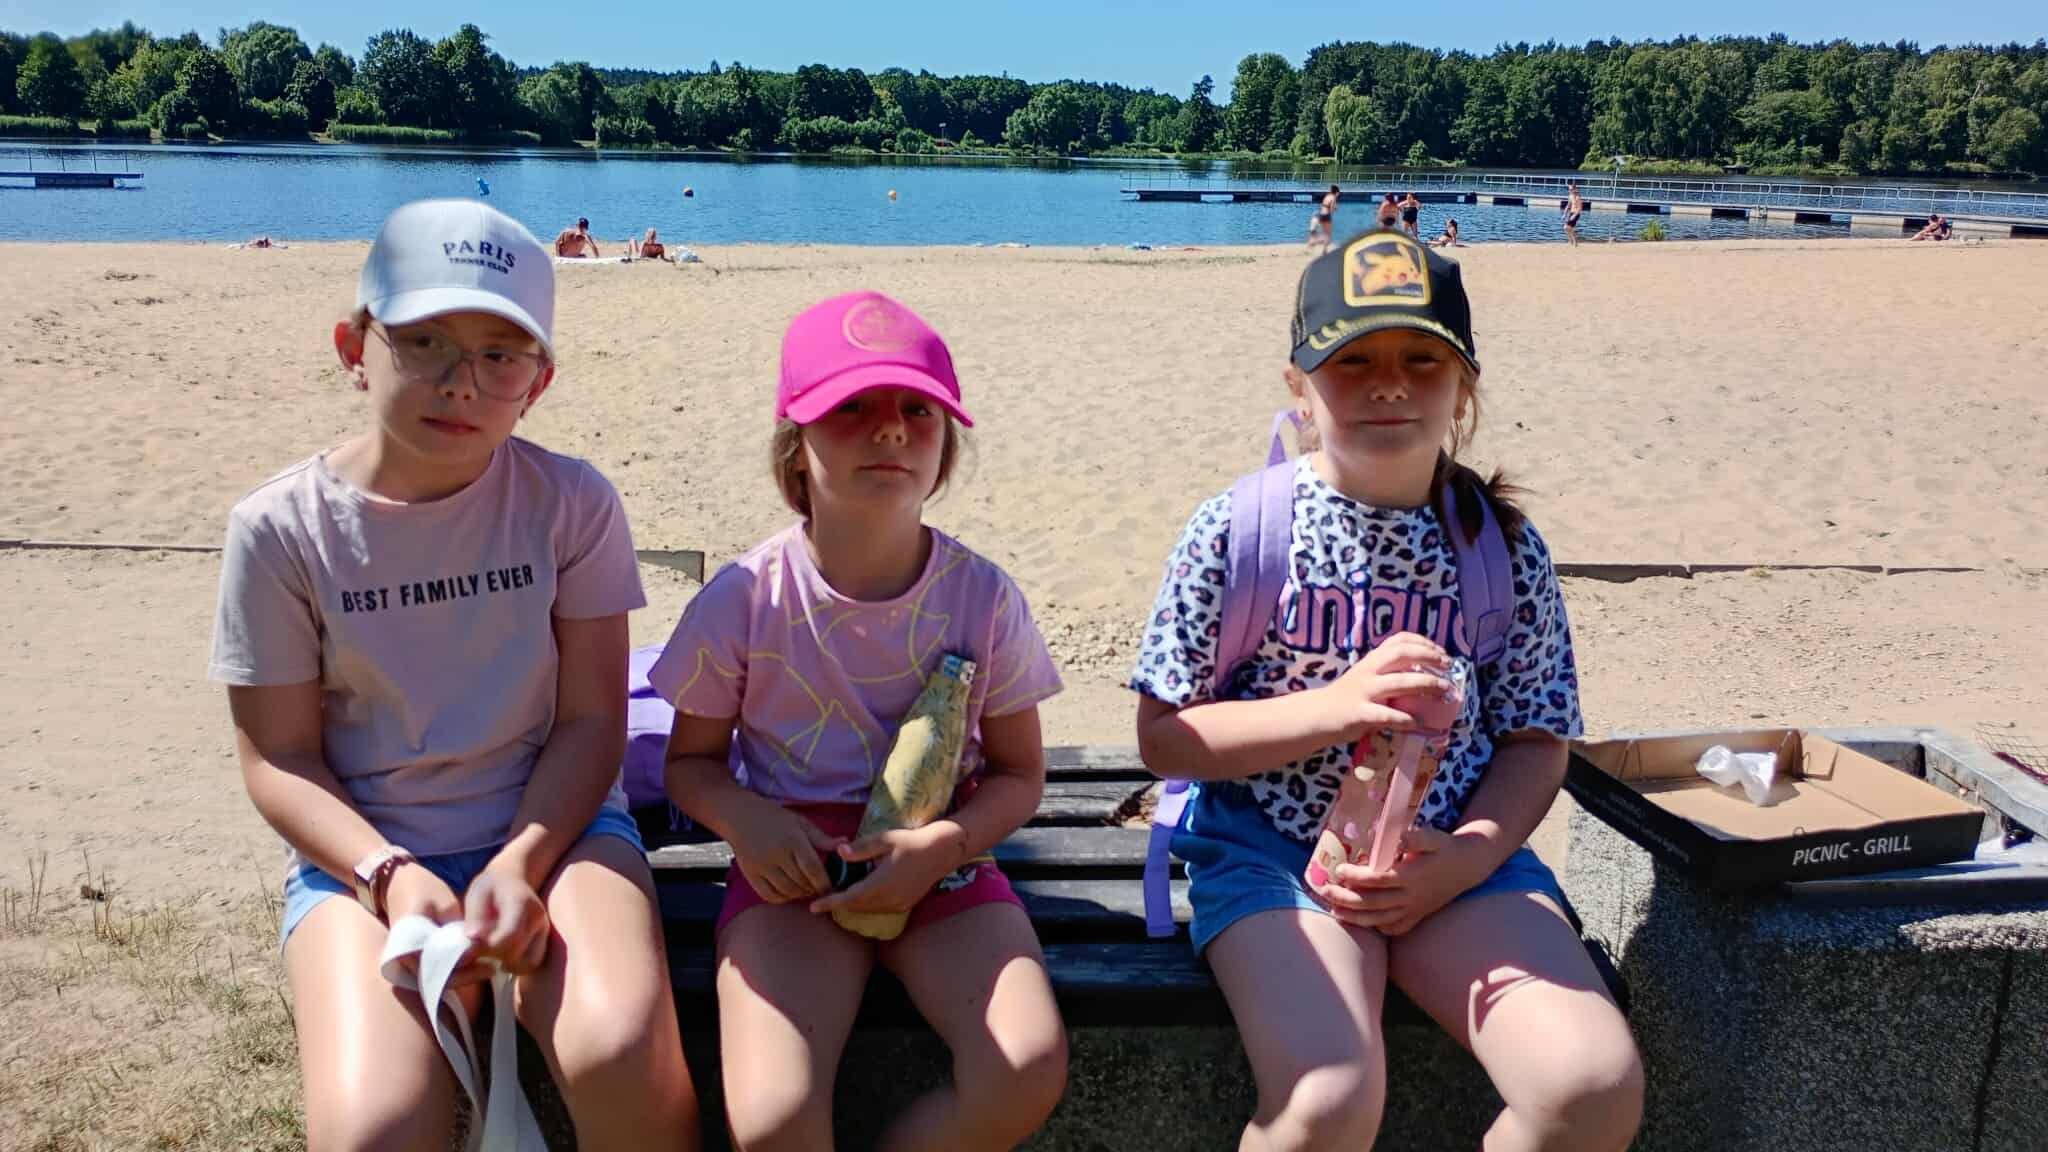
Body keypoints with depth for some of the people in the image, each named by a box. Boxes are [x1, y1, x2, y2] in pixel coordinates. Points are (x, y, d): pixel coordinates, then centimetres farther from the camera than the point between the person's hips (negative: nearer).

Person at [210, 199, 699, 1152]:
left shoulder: (570, 503, -4)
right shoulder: (281, 528, -5)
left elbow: (591, 721, -3)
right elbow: (280, 757, -2)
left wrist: (519, 864, -18)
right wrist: (390, 876, -18)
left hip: (551, 824, 0)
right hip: (360, 852, 0)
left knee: (621, 1056, -29)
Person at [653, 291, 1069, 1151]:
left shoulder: (982, 596, -5)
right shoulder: (746, 598, -7)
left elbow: (1018, 774, 4)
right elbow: (691, 760, 6)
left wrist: (942, 845, -16)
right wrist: (746, 819, -17)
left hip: (942, 859, 2)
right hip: (794, 865, -1)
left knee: (1030, 1071, -22)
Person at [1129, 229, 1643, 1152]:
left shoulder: (1504, 546, 2)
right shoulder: (1236, 530, -7)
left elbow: (1534, 742, 7)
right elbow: (1163, 738, -6)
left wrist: (1466, 859, -12)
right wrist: (1334, 706, -20)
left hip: (1455, 855, 3)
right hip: (1270, 850, -3)